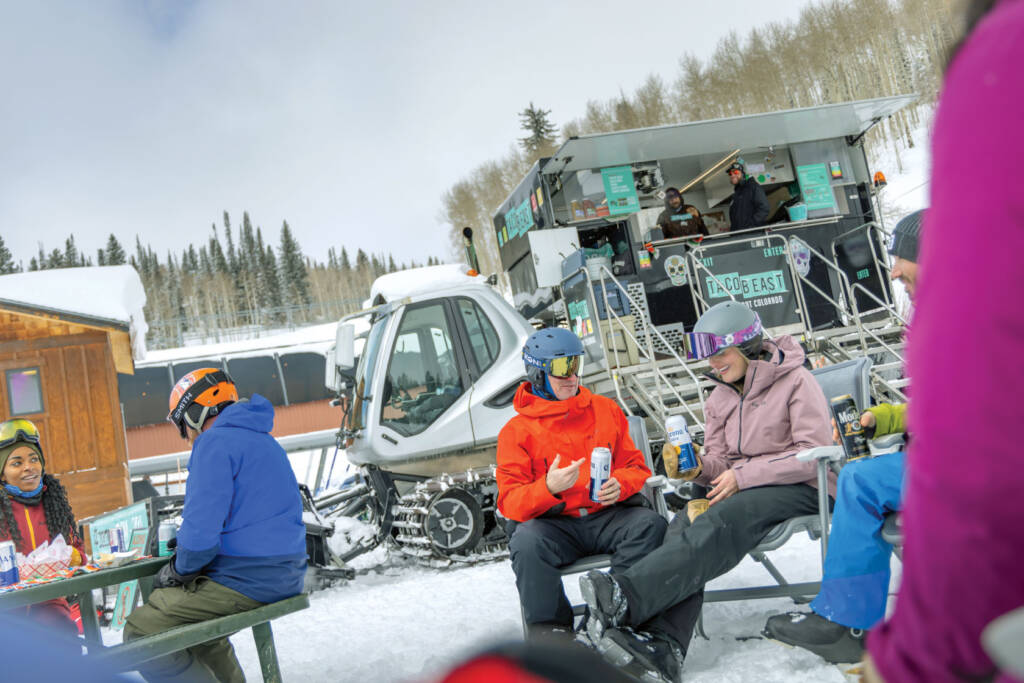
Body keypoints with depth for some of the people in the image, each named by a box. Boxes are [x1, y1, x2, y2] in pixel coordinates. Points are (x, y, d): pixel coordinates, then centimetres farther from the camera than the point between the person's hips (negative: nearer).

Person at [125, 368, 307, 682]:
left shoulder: (214, 442, -12)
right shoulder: (263, 440, 18)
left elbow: (201, 530, -20)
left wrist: (177, 570, -1)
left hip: (244, 581, -9)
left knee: (139, 631, -2)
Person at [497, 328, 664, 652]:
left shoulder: (605, 409, 15)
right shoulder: (516, 430, 4)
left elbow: (635, 465, 17)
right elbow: (509, 500, -3)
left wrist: (619, 484, -9)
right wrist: (549, 488, -25)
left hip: (607, 515, 2)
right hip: (552, 523, -2)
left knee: (652, 524, -27)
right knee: (526, 542, -34)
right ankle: (551, 629, -20)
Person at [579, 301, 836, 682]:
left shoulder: (795, 381, -5)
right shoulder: (720, 399, 16)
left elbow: (814, 454, -12)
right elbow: (720, 462, 14)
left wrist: (744, 475, -16)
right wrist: (698, 468, -10)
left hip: (800, 490, -6)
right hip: (740, 491, 6)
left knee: (724, 519, -36)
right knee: (685, 525, -27)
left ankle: (626, 598, -49)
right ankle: (662, 646, -44)